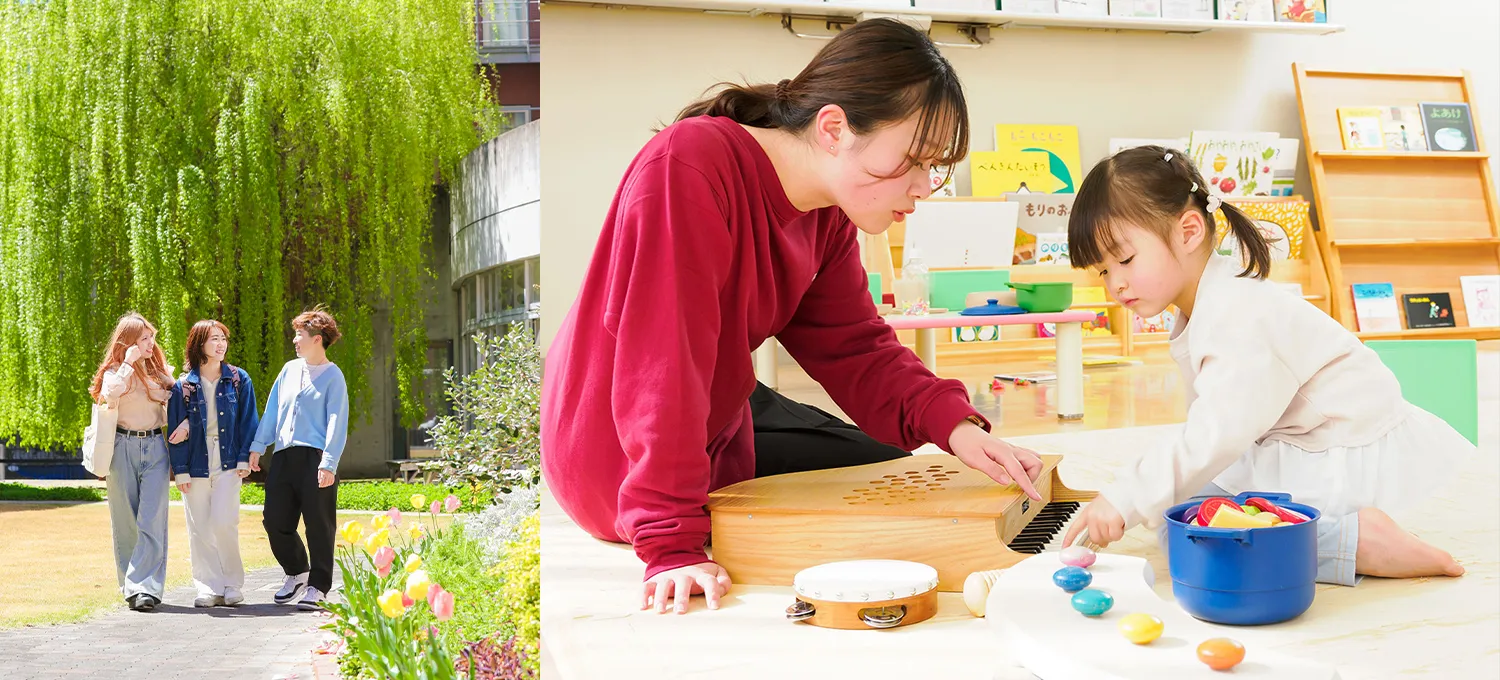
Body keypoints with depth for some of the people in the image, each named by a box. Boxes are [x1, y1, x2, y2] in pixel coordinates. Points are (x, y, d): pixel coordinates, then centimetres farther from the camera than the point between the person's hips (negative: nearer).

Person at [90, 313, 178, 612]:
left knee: (152, 520, -10)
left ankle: (145, 588, -13)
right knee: (125, 522, 4)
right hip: (122, 448, -1)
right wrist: (128, 363, -16)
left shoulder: (160, 370, 12)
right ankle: (130, 585, 13)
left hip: (155, 448, 1)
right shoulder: (114, 371, 2)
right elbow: (109, 397, -20)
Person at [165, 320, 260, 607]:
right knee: (199, 528, 1)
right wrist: (180, 470, -1)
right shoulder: (184, 386, 5)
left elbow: (248, 420, 6)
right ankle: (210, 588, 9)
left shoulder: (238, 379, 6)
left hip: (227, 462, -1)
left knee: (223, 522, -11)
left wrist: (244, 459, -3)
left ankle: (233, 584, 4)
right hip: (196, 462, 1)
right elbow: (175, 429, 5)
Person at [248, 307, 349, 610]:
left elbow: (337, 422, -7)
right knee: (275, 520, 6)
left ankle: (317, 586, 9)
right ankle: (296, 573, 26)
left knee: (318, 524, -1)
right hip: (283, 457, 6)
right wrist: (257, 446, 14)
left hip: (315, 458, -6)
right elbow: (271, 411, 20)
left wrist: (329, 463, -15)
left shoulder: (332, 375, -2)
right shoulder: (290, 369, 16)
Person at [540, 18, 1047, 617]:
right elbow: (661, 365, -36)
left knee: (893, 473, 22)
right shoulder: (688, 167, -34)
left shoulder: (827, 214, -4)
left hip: (717, 416, 9)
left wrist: (954, 426, -20)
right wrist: (673, 544, -36)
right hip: (618, 469, -9)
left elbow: (853, 349, -2)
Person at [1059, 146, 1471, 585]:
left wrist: (1124, 501, -31)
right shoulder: (1205, 309, 10)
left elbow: (1217, 436, -31)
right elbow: (1208, 429, 15)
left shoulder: (1237, 317, -23)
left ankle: (1358, 539, -20)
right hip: (1292, 450, 11)